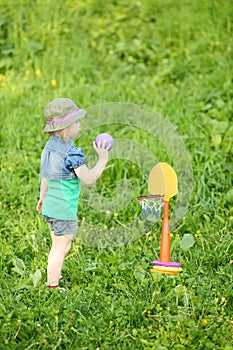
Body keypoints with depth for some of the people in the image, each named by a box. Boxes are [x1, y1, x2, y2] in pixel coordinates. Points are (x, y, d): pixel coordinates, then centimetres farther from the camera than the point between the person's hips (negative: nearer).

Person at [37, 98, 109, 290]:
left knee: (60, 247, 22)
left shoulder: (49, 147, 7)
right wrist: (103, 159, -13)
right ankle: (53, 286, 10)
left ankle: (53, 279, 33)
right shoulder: (71, 152, -21)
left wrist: (42, 198, 29)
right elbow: (89, 178, -20)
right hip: (65, 209, -9)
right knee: (60, 249, 2)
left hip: (50, 207, 9)